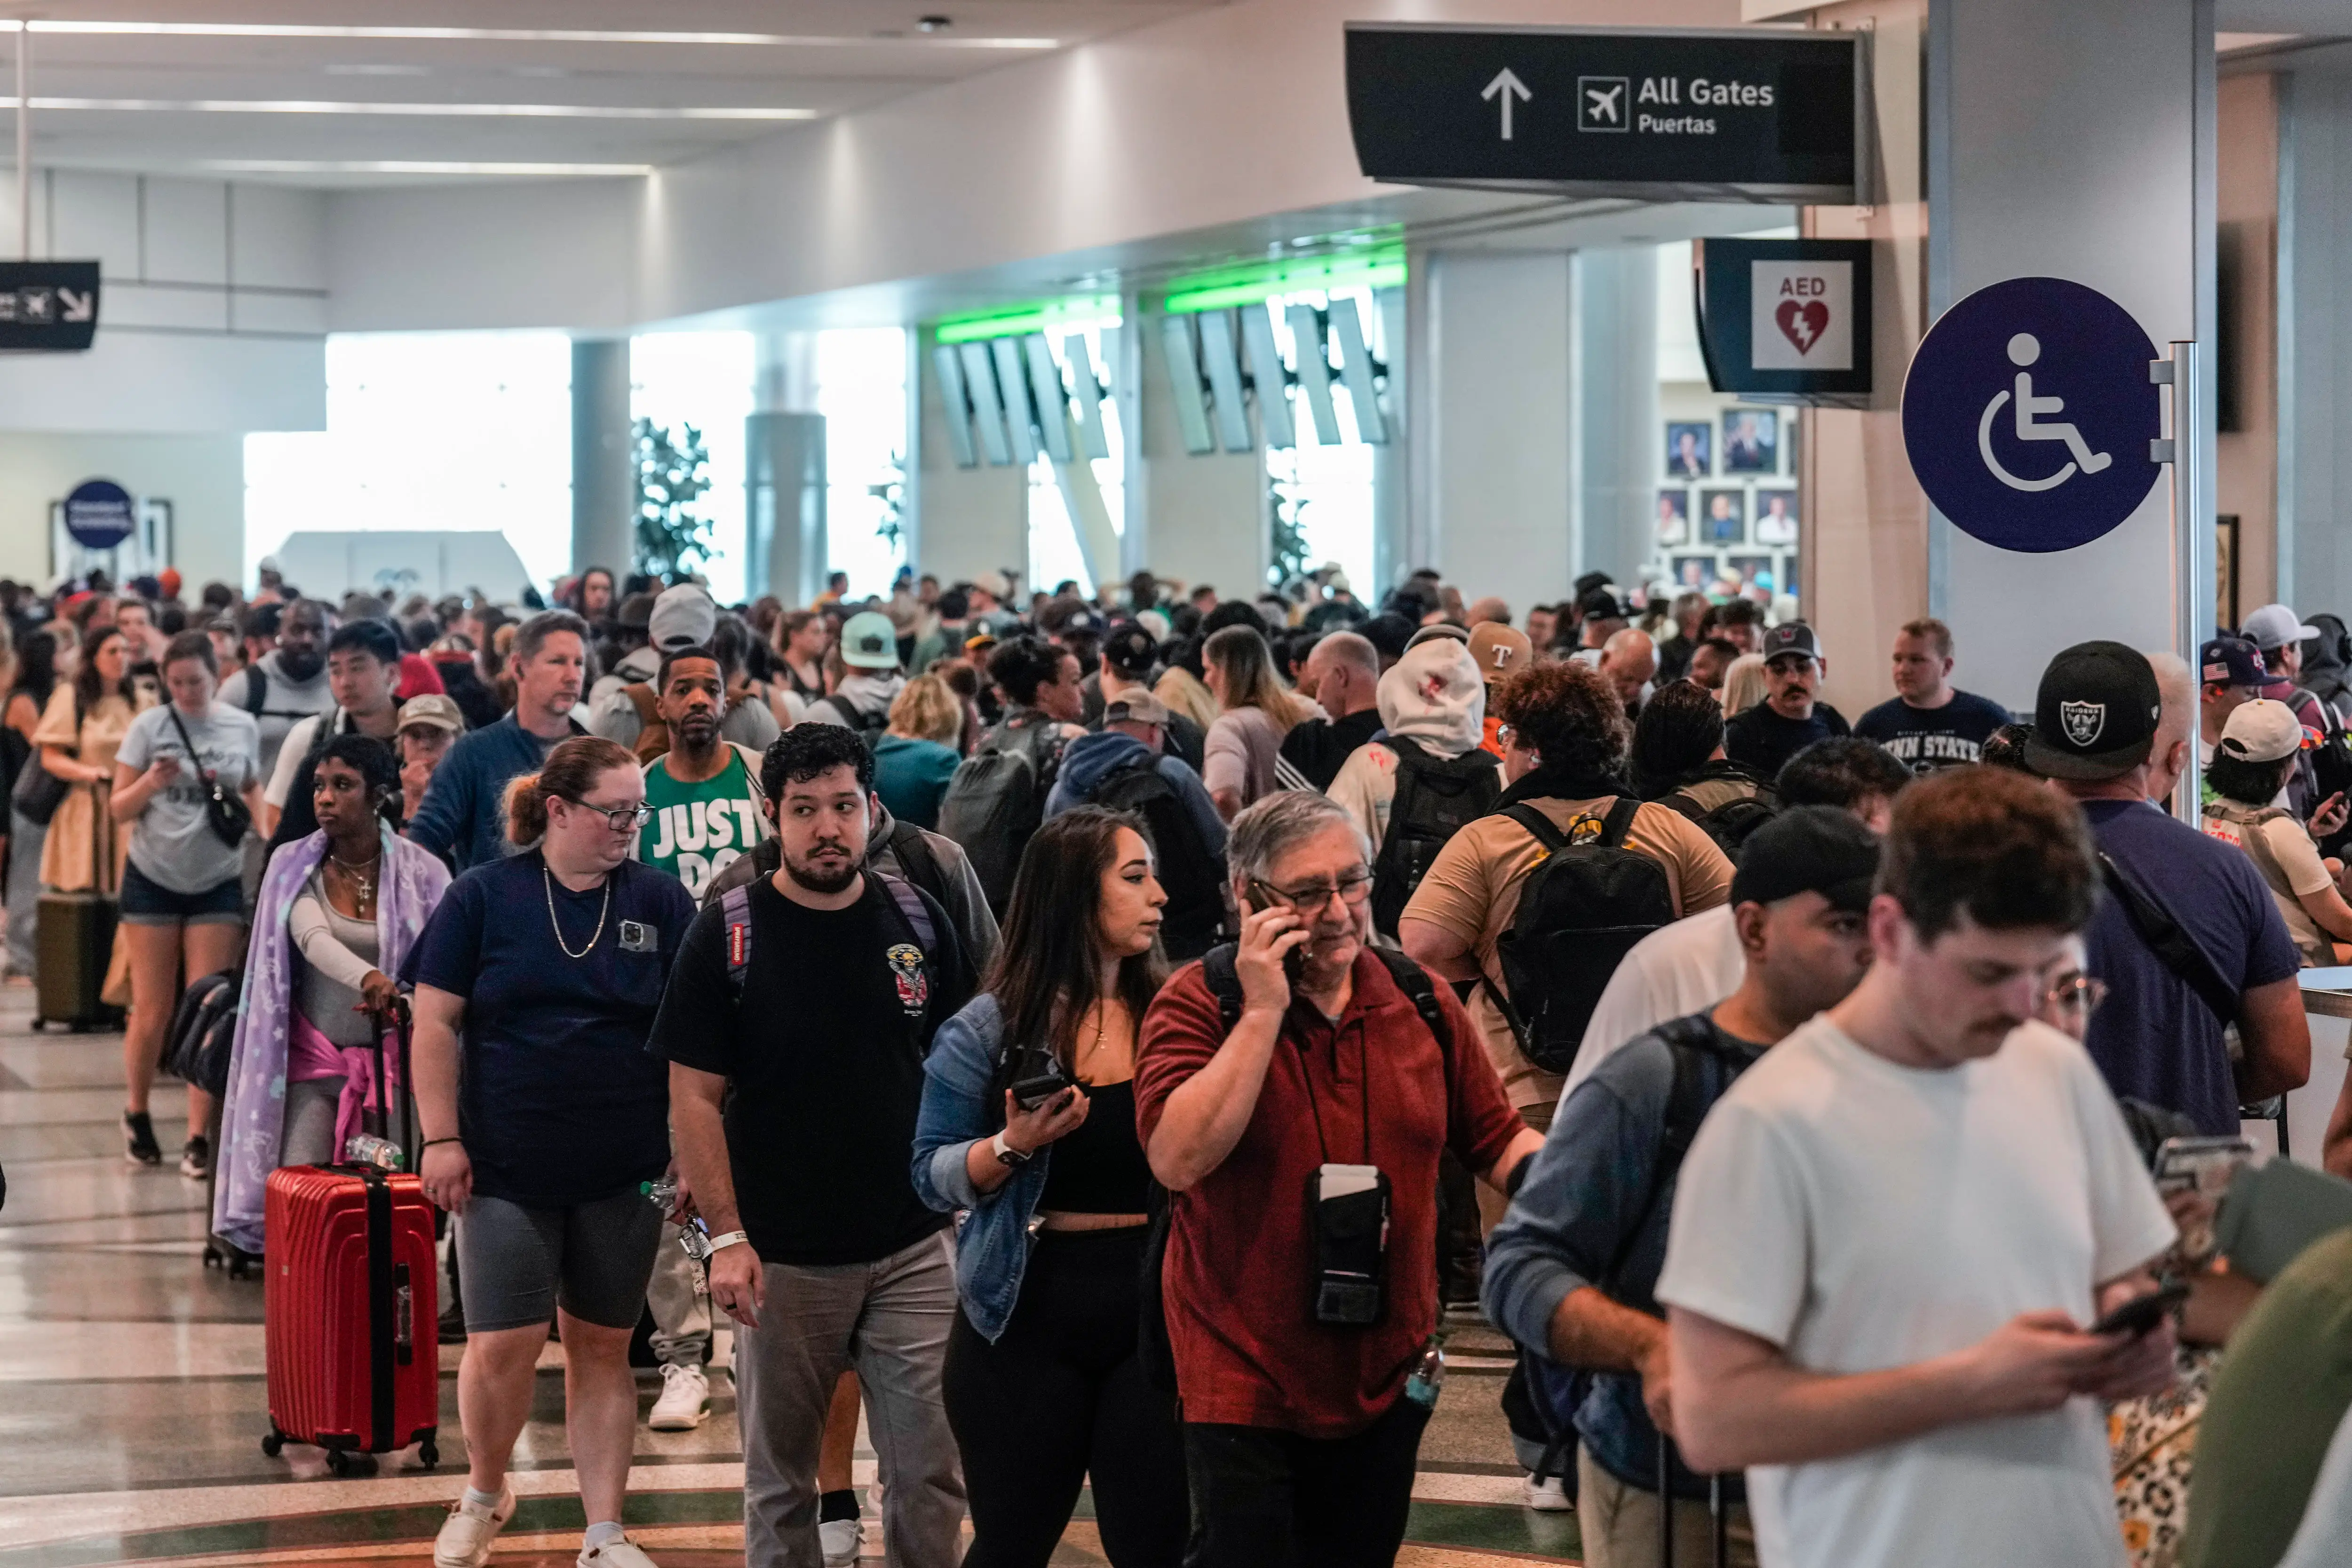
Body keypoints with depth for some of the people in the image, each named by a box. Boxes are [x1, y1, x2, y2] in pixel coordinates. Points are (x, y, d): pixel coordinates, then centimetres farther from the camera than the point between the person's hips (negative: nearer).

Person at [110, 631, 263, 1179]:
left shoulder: (243, 728, 0)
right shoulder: (149, 727, -6)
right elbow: (119, 809, -4)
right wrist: (149, 785, -24)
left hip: (219, 883, 1)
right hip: (153, 881, -1)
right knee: (153, 1011, 3)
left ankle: (199, 1136, 3)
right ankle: (137, 1113, 26)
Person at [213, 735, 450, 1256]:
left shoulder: (422, 874, -1)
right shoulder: (294, 866, 1)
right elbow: (313, 937, -18)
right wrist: (369, 978, -38)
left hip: (391, 1063, -1)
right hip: (313, 1062, 1)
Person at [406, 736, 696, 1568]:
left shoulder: (660, 901, 1)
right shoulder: (484, 896, -3)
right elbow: (436, 1022, -2)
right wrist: (441, 1138, -8)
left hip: (623, 1170, 2)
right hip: (508, 1165, -1)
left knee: (602, 1346, 8)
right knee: (503, 1345, -4)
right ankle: (485, 1493, 23)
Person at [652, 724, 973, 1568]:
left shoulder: (918, 920, 3)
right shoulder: (727, 934, -5)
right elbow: (695, 1097, -6)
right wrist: (726, 1237, -12)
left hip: (912, 1247, 2)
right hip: (784, 1259, -2)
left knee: (931, 1471, 0)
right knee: (780, 1477, 9)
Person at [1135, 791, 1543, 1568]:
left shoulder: (1421, 1002, 4)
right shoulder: (1196, 1004, -9)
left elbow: (1497, 1140, 11)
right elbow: (1179, 1159, -23)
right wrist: (1264, 1011, -22)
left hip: (1387, 1380, 4)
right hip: (1246, 1380, -4)